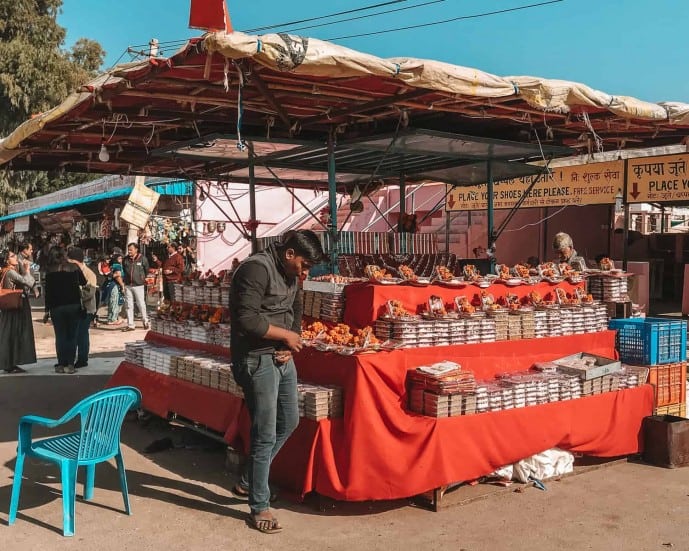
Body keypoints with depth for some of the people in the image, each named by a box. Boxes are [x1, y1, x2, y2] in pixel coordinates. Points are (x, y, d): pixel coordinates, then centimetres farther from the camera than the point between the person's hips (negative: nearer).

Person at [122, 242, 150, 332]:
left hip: (138, 285, -4)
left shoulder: (142, 259, -6)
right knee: (129, 306, 6)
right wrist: (126, 278, 15)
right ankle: (130, 325, 10)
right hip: (128, 285, 4)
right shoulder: (125, 259, 4)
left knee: (141, 304, 2)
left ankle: (145, 322, 20)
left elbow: (147, 270, 8)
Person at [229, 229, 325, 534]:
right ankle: (259, 507, 12)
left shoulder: (290, 274, 9)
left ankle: (247, 482, 33)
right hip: (256, 359, -10)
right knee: (265, 435, -3)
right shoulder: (256, 269, -19)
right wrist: (286, 336, -15)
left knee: (289, 421, 18)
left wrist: (290, 345, -1)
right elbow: (246, 318, -27)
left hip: (282, 357, 10)